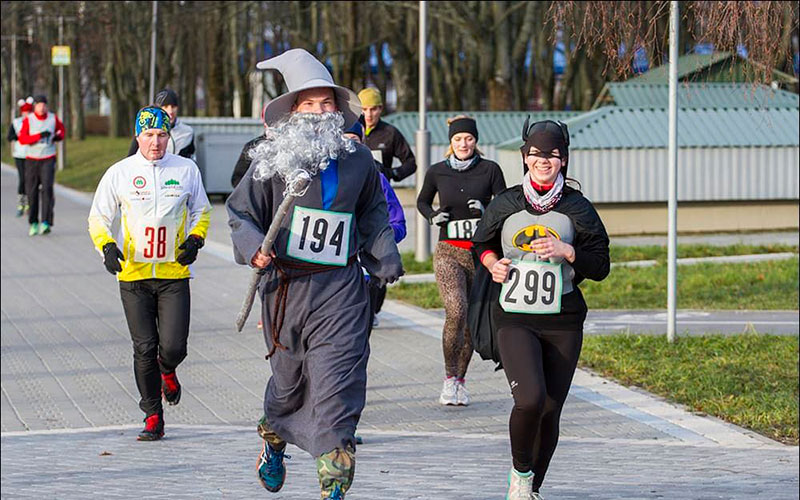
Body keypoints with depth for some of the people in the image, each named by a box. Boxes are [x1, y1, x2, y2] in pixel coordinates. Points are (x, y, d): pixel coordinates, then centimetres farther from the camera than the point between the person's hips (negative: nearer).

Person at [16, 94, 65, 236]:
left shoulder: (53, 118, 2)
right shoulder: (28, 120, -3)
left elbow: (62, 130, 22)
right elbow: (22, 139, -14)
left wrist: (58, 137, -2)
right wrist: (40, 135, -24)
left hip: (48, 159, 0)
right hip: (31, 159, 0)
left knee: (47, 188, -17)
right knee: (32, 192, 3)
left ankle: (46, 223, -20)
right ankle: (33, 223, 17)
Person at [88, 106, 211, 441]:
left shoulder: (186, 170, 3)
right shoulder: (119, 173, 1)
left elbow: (201, 211, 17)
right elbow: (98, 217, 7)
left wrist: (195, 239, -3)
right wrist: (107, 246, -12)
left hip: (174, 274, 0)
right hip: (133, 275, 0)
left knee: (173, 347, -7)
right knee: (144, 349, -1)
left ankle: (167, 370, 31)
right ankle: (153, 417, 13)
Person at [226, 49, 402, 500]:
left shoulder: (358, 160, 6)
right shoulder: (273, 159, -4)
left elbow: (373, 212, 24)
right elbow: (241, 213, 2)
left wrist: (386, 260, 21)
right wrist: (253, 247, -17)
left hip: (341, 292, 1)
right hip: (286, 287, 0)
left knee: (336, 386, -11)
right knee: (289, 379, 15)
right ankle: (273, 441, 48)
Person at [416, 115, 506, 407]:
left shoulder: (490, 170, 0)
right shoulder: (437, 172, 3)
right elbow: (422, 201, 20)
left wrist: (485, 211, -19)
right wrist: (432, 216, -1)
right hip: (449, 253, -1)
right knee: (456, 312, -21)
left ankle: (460, 381, 23)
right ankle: (449, 379, -8)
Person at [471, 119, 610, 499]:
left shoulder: (577, 208, 2)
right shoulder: (506, 204, 4)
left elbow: (600, 266, 4)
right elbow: (482, 243, 20)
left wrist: (567, 251, -13)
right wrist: (493, 264, 0)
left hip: (563, 323, 1)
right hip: (514, 318, -1)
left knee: (550, 411, 5)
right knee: (530, 399, -22)